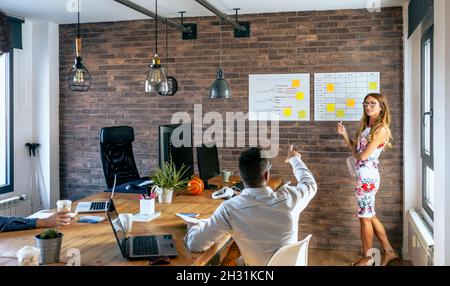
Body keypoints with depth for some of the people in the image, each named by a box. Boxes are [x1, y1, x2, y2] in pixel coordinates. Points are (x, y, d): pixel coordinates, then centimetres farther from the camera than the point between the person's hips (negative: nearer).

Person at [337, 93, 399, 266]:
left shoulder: (381, 129, -15)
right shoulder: (366, 126, 12)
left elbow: (363, 155, -18)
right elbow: (355, 148, 12)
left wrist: (354, 153, 2)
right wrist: (344, 134, 2)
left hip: (367, 177, -9)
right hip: (364, 176, 9)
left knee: (365, 218, 4)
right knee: (370, 216, 17)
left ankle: (366, 258, 19)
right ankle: (389, 252, 28)